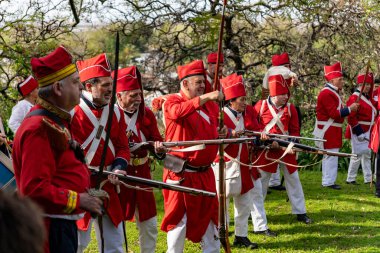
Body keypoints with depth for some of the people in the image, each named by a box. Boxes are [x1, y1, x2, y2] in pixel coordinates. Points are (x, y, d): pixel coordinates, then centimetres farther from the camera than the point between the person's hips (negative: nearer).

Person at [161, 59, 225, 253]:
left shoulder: (210, 104, 10)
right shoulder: (172, 101, -8)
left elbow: (214, 131, 23)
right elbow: (177, 112, -32)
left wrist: (223, 133, -1)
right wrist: (205, 98, -39)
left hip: (204, 174, 6)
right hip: (181, 174, -6)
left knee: (208, 217, 13)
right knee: (178, 219, 1)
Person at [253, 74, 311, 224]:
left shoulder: (290, 108, -2)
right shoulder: (261, 106, -7)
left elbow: (295, 131, 1)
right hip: (266, 149, -1)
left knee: (293, 179, 6)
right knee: (261, 180, 7)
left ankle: (300, 212, 14)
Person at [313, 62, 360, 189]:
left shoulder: (332, 92, 17)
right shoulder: (326, 93, -18)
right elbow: (334, 114, -23)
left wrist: (349, 108, 4)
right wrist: (350, 109, -19)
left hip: (332, 130, 11)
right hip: (328, 131, -11)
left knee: (329, 156, 14)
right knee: (331, 155, -9)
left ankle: (327, 181, 20)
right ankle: (329, 182, -6)